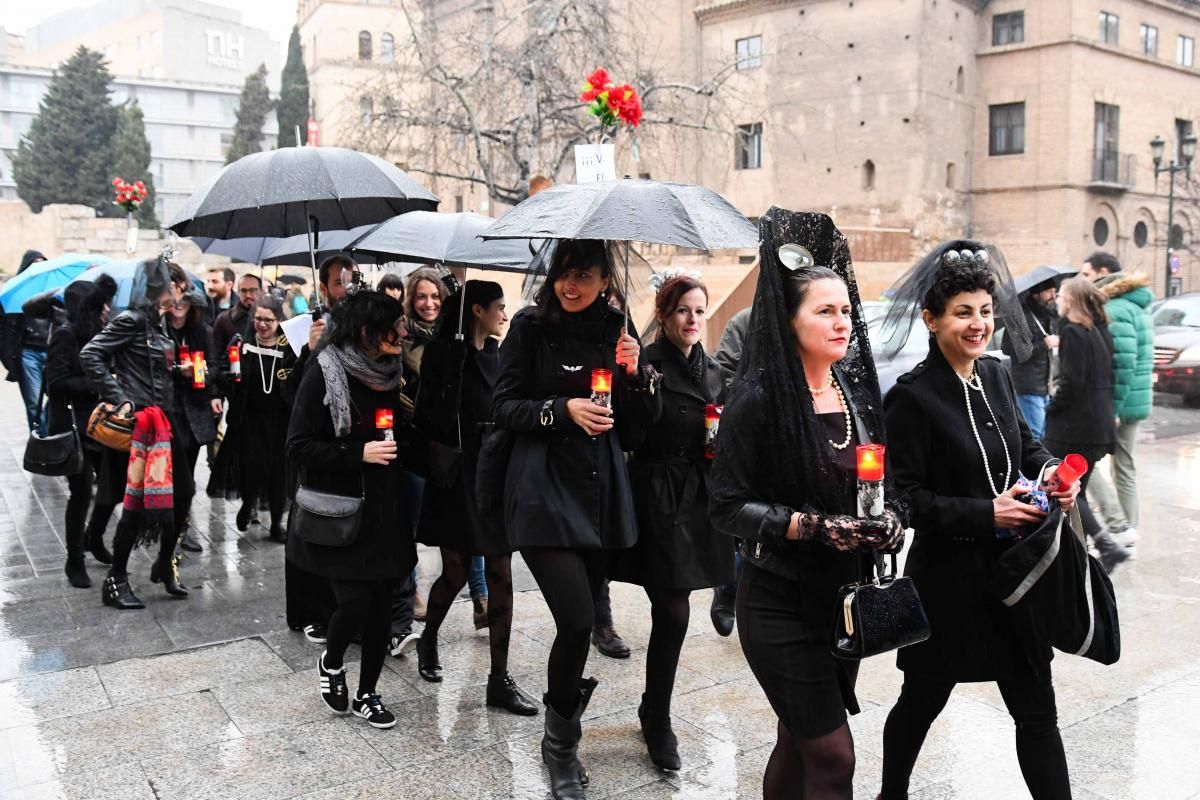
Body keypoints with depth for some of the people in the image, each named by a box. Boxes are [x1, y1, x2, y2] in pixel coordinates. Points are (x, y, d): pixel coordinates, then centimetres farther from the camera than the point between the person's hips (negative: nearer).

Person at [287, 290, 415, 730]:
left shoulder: (391, 374, 7)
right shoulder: (324, 375, -11)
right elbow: (299, 446, -13)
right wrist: (359, 454, -20)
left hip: (384, 511, 6)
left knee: (381, 605, 7)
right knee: (355, 602, -7)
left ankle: (367, 694, 23)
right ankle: (331, 663, 25)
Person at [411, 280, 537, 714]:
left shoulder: (498, 355, 11)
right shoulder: (443, 353, -6)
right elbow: (428, 417, -9)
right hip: (457, 478, -5)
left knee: (500, 577, 2)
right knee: (456, 572, 5)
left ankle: (500, 679, 8)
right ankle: (428, 641, 35)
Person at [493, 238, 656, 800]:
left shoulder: (615, 330, 7)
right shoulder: (531, 326, -3)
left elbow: (632, 423, 9)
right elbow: (502, 406, -4)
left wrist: (633, 373, -8)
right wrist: (563, 409, -17)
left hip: (601, 495, 4)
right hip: (544, 491, -4)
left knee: (582, 620, 10)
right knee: (577, 621, -13)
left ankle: (562, 738, 32)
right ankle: (561, 746, 10)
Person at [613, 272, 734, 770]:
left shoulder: (712, 373, 12)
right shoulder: (647, 364, -8)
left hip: (696, 501, 6)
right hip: (656, 500, -6)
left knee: (671, 613, 12)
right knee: (673, 614, -7)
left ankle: (654, 707, 28)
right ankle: (659, 723, 9)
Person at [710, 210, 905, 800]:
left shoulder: (858, 391, 5)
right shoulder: (758, 399, -14)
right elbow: (728, 508, -14)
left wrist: (890, 520, -7)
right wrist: (815, 526, -24)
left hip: (845, 596, 6)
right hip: (781, 601, -6)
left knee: (799, 741, 18)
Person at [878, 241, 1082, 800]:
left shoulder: (995, 374, 3)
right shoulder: (913, 397, -17)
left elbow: (1025, 442, 18)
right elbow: (904, 497, -18)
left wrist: (1050, 470, -4)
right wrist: (986, 513, -22)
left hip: (1012, 565, 6)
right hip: (949, 576, -5)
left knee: (1036, 708, 10)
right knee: (923, 700, 15)